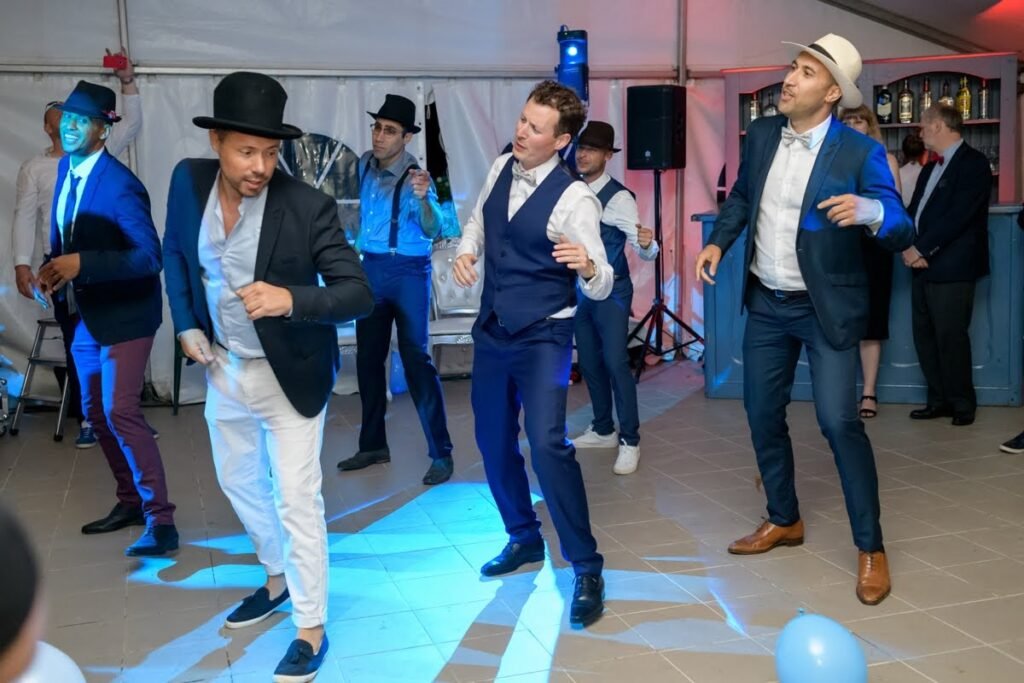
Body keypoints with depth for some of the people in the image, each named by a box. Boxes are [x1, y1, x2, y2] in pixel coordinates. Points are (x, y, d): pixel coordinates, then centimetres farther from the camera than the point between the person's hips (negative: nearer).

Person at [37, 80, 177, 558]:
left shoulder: (119, 185, -20)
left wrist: (81, 264, -31)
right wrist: (54, 269, -3)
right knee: (95, 412, 14)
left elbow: (150, 257, -24)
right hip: (84, 314, 9)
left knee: (121, 413, -13)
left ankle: (161, 521, -7)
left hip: (124, 314, -9)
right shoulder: (66, 168, 6)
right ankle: (130, 501, 29)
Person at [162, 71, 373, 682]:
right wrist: (186, 324, 1)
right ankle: (279, 578, 46)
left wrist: (291, 299, -40)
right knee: (239, 483, 22)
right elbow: (175, 252, 11)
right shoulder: (189, 181, -8)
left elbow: (359, 294, -23)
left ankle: (311, 629, 15)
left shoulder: (308, 206, -22)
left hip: (289, 375, -6)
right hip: (222, 368, 6)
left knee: (297, 500, -1)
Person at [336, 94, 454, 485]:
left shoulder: (415, 177, -16)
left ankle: (441, 453, -3)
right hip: (371, 269, 7)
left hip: (408, 272, -6)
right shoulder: (366, 164, 2)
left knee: (415, 358, -9)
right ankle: (373, 445, 23)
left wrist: (422, 198, -46)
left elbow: (432, 229, -29)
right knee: (368, 358, 10)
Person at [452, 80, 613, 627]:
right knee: (493, 441, 14)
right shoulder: (501, 168, 2)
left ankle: (586, 567, -5)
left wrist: (587, 266, -42)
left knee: (547, 443, -20)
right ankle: (523, 538, 35)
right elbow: (478, 220, 19)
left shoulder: (574, 199, -18)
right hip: (491, 330, 7)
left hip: (543, 337, -7)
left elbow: (601, 287, -19)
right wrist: (466, 250, -3)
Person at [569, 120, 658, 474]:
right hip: (580, 290, 7)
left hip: (611, 291, -7)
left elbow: (643, 252, -22)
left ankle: (629, 441, 0)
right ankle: (603, 430, 28)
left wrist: (647, 244, -43)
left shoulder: (618, 197, -16)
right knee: (589, 362, 13)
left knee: (615, 361, -10)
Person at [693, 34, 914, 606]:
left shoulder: (860, 152, -15)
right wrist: (719, 241, 0)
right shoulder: (762, 134, 0)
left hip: (826, 308, -5)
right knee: (762, 415, 12)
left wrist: (870, 211, -38)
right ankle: (784, 520, 32)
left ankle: (871, 547, 7)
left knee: (839, 421, -9)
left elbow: (903, 234, -16)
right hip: (767, 303, 6)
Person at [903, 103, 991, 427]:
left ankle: (962, 404, 9)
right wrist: (910, 248, -3)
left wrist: (921, 248, -16)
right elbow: (915, 211, 15)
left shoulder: (973, 163, -8)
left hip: (952, 266, -8)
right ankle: (939, 400, 18)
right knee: (924, 335, 9)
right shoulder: (930, 168, 20)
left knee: (950, 337, -4)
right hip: (924, 265, 8)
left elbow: (958, 215, -18)